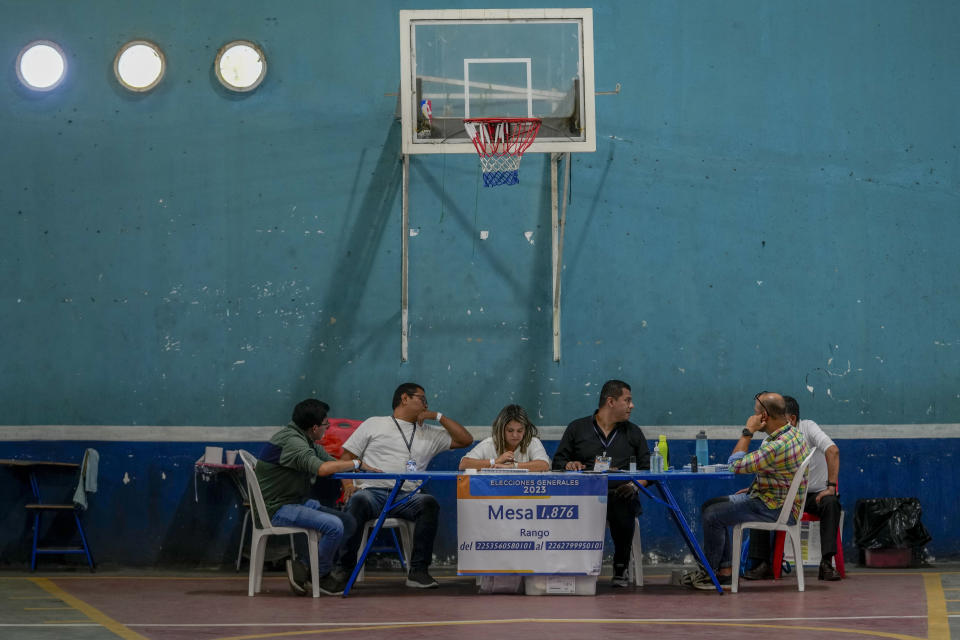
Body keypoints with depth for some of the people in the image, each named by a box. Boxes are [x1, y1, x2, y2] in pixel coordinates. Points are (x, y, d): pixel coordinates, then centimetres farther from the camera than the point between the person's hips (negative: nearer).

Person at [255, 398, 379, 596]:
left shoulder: (305, 439, 13)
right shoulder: (291, 441, -22)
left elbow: (331, 461, 15)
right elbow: (321, 468, -35)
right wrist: (357, 464, -23)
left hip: (298, 502, 11)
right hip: (277, 508, -11)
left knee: (349, 522, 1)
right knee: (334, 526, -26)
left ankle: (302, 565, 5)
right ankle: (321, 576, -4)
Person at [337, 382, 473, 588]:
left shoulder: (429, 434, 26)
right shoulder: (374, 424, 19)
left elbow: (466, 440, 23)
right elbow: (347, 457, 14)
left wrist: (438, 416, 17)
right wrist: (348, 485, -5)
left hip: (406, 497, 2)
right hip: (372, 491, -2)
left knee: (428, 502, -31)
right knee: (358, 502, -37)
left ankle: (418, 571, -26)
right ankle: (346, 570, -28)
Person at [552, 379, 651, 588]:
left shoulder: (633, 432, 21)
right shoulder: (577, 428, 17)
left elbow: (647, 469, 14)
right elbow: (558, 462, 15)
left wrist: (634, 486, -6)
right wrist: (569, 465, -8)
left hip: (620, 494, 1)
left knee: (624, 512, -37)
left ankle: (620, 570, -18)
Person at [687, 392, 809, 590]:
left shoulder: (778, 446, -28)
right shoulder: (791, 432, 7)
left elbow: (736, 465, -22)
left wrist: (747, 432, -15)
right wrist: (752, 489, 14)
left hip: (778, 509, -11)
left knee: (713, 515, -16)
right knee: (711, 505, 11)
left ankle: (709, 573, -1)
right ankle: (724, 569, 10)